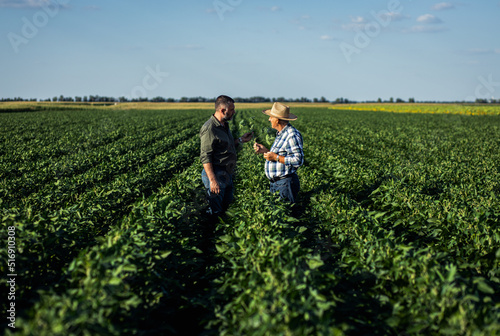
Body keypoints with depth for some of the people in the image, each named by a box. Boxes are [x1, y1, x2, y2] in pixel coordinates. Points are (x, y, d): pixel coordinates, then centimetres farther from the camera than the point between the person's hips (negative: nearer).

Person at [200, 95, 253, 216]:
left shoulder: (224, 125, 12)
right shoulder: (209, 128, -20)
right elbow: (205, 157, -23)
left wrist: (240, 140, 11)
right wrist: (213, 180, -27)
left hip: (227, 174, 10)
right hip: (216, 175, -10)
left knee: (227, 206, 19)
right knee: (215, 212, -1)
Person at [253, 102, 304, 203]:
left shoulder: (292, 135, -16)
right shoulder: (280, 134, 16)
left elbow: (298, 161, -22)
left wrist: (276, 157, -19)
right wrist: (265, 150, 13)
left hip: (285, 184, -10)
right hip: (275, 184, 10)